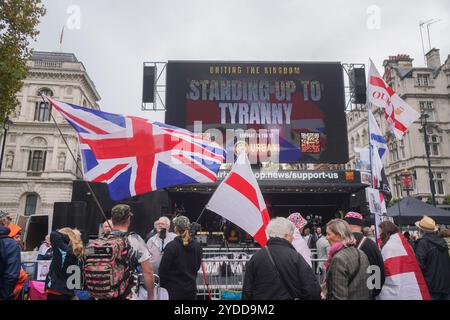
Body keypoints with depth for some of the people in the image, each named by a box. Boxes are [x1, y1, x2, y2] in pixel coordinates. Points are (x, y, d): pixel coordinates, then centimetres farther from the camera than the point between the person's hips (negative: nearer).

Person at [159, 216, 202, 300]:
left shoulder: (171, 246, -17)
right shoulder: (197, 246, -2)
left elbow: (163, 269, -11)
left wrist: (162, 285, 4)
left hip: (174, 289, -4)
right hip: (191, 288, 4)